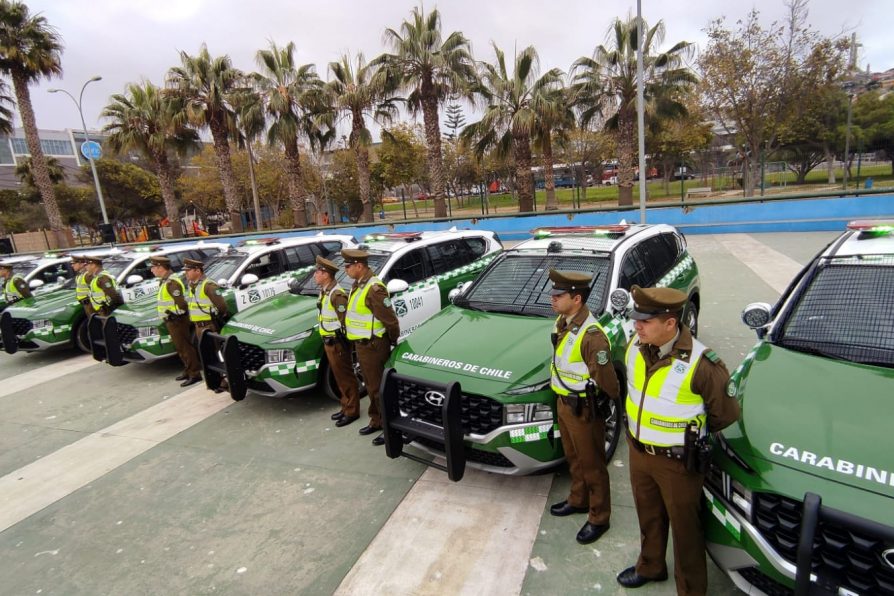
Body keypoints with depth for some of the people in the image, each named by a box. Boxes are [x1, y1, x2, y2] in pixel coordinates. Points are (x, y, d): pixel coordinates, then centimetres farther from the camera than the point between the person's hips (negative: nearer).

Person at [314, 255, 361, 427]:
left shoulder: (337, 294, -21)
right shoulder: (324, 291, 10)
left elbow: (345, 321, -22)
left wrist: (340, 343, -19)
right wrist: (326, 341, 18)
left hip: (337, 342, -9)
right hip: (328, 342, 9)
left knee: (346, 377, 2)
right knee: (339, 377, 18)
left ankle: (352, 411, 13)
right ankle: (346, 407, 30)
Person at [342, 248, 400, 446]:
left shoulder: (373, 288, -23)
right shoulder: (358, 285, 8)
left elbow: (390, 319, -23)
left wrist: (394, 340, -10)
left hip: (373, 346, -10)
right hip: (362, 345, 10)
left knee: (380, 388, 1)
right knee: (371, 386, 21)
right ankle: (376, 421, 36)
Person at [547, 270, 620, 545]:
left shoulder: (592, 335, -30)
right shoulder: (562, 323, -1)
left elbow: (606, 379, -23)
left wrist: (619, 401, -7)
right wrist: (561, 398, 15)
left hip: (584, 410, -8)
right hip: (563, 403, 8)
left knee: (592, 465, 11)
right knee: (574, 458, 26)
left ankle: (598, 518, 31)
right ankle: (578, 500, 47)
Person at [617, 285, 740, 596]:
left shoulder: (700, 363, -28)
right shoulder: (635, 347, -10)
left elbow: (726, 413, -12)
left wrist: (691, 434, 2)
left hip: (678, 461, -6)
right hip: (638, 451, 6)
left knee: (684, 526, 16)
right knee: (649, 517, 27)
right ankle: (650, 566, 52)